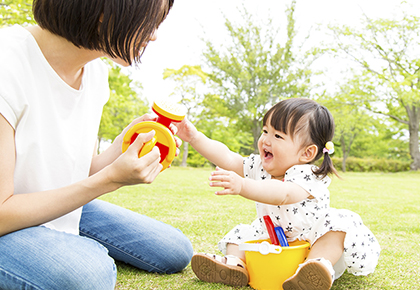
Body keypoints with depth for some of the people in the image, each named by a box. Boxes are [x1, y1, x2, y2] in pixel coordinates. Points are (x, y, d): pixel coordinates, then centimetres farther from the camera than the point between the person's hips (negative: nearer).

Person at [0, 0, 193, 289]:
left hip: (63, 210, 7)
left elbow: (85, 174, 3)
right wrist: (111, 178, -29)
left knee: (176, 252, 6)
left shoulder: (96, 73, -3)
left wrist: (123, 146, -17)